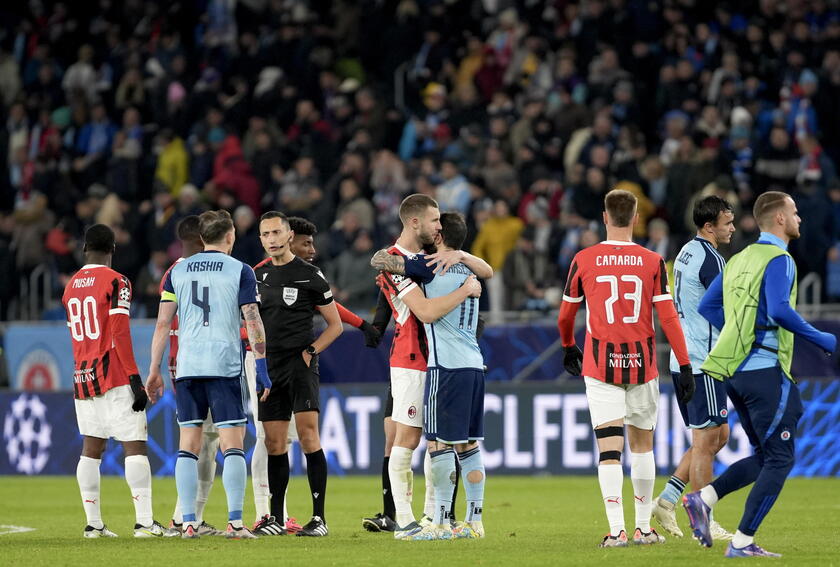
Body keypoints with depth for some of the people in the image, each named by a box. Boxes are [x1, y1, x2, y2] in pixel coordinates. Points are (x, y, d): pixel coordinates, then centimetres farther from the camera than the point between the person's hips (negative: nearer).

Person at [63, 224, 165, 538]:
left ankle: (93, 523, 6)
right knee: (135, 446, -6)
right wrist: (135, 377, -14)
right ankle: (144, 521, -14)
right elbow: (119, 333, -15)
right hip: (114, 377, -6)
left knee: (91, 448, 8)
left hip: (82, 376, 6)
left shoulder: (71, 286, 12)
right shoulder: (116, 282, -8)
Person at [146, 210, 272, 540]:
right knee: (233, 444, -2)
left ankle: (188, 523, 2)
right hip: (225, 366, -3)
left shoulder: (177, 271, 10)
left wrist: (154, 371, 12)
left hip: (187, 367, 3)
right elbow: (253, 321, -5)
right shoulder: (240, 271, 1)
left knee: (188, 445, 7)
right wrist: (261, 367, -2)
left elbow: (163, 323, 9)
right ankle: (235, 522, -9)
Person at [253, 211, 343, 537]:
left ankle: (319, 517, -14)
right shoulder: (258, 276, 13)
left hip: (299, 364, -5)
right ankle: (275, 518, 13)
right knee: (275, 443, 7)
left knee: (308, 434, -15)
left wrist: (310, 351, -9)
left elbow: (335, 325, 3)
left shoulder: (309, 275, -2)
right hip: (269, 365, 5)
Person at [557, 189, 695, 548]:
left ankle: (616, 530, -14)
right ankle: (643, 527, 19)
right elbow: (668, 318, -5)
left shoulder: (584, 260, -1)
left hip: (600, 364, -1)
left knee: (609, 447, -4)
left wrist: (568, 347, 30)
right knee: (642, 444, 15)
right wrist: (685, 366, -1)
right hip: (642, 364, 1)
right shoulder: (652, 262, -2)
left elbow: (566, 315, 10)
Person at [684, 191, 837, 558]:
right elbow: (779, 309, -24)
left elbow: (707, 307, 19)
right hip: (765, 369, -9)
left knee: (764, 457, 17)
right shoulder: (778, 259, -10)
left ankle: (703, 499, 0)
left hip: (735, 371, 9)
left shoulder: (739, 260, 16)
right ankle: (742, 542, -6)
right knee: (779, 459, -2)